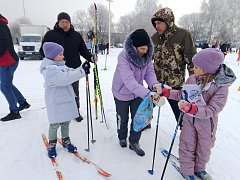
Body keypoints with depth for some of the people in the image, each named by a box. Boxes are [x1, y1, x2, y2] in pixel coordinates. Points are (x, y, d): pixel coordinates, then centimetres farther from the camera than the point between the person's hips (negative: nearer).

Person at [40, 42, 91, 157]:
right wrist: (82, 71, -28)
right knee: (55, 124, 9)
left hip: (66, 100, 8)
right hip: (56, 102, -8)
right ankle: (52, 145, 31)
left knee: (66, 122, 19)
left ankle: (66, 141, 38)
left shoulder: (61, 66, 7)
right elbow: (65, 78, -30)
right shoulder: (50, 70, -21)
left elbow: (71, 73, 7)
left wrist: (82, 68, -11)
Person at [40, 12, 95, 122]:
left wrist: (91, 57, -10)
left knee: (75, 93, 15)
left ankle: (76, 111, 34)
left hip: (74, 70, 3)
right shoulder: (50, 35, -2)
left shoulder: (76, 35, 6)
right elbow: (43, 51, -1)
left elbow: (83, 50, 9)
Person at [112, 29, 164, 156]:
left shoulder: (147, 55, -14)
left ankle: (134, 142, 33)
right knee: (123, 118, 17)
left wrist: (154, 83, -31)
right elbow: (129, 80, -40)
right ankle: (122, 137, 47)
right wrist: (147, 93, -49)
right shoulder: (123, 56, -31)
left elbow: (149, 72, -9)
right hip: (122, 93, -4)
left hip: (138, 92, 4)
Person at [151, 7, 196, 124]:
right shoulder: (155, 37, 3)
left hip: (174, 84, -5)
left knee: (179, 111, 7)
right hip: (156, 81, 5)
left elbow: (191, 59, -11)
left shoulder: (183, 35, -11)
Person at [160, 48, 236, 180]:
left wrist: (191, 109, -44)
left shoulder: (221, 86, -23)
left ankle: (199, 169, 49)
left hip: (206, 122, -1)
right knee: (187, 147, 12)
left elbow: (212, 110, -29)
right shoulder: (192, 79, -14)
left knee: (204, 149, 21)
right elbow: (182, 95, 3)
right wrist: (166, 92, -9)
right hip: (189, 120, 2)